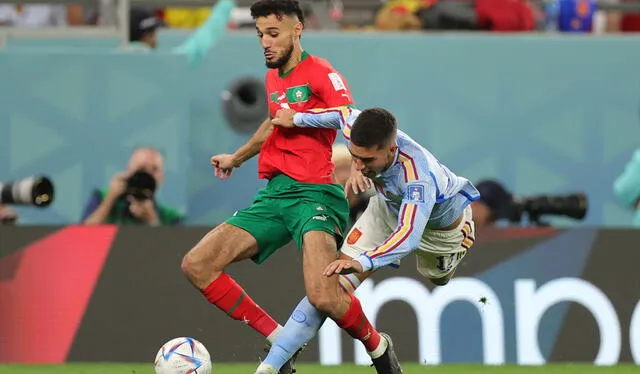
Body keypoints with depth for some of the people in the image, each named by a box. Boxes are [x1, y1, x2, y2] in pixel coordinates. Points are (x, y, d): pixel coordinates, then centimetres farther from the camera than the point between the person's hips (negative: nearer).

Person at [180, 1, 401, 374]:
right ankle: (279, 341, 3)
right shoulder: (273, 78, 18)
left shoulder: (321, 73, -6)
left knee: (325, 297, -28)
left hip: (313, 193, -8)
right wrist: (237, 157, 55)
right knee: (197, 265, -5)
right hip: (273, 194, 8)